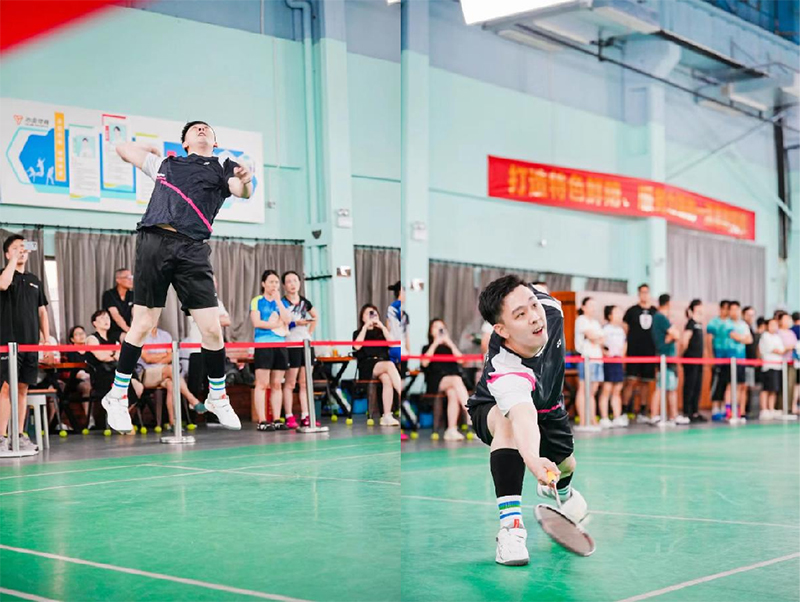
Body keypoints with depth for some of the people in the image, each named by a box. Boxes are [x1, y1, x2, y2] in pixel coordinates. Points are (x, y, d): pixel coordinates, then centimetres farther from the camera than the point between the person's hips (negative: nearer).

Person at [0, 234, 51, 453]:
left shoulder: (34, 281, 18)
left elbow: (42, 311, 20)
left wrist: (47, 339, 11)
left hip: (30, 343, 5)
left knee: (23, 388, 7)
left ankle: (20, 435, 11)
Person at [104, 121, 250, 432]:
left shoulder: (223, 169, 19)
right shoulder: (167, 164, 23)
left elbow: (242, 192, -3)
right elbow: (123, 148, 37)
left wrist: (245, 181, -22)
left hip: (192, 249, 0)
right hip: (155, 240, 1)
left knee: (212, 329, -5)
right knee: (142, 325, 0)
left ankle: (217, 397, 13)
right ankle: (117, 397, 13)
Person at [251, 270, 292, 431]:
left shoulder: (281, 302, 16)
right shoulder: (257, 301, 3)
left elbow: (287, 320, -1)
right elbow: (256, 322, -10)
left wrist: (278, 300, -3)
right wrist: (277, 325, -6)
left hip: (280, 345, 5)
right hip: (263, 345, -5)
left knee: (277, 385, 4)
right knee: (262, 384, -7)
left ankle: (277, 420, 6)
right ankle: (262, 421, -8)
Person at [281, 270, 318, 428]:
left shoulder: (305, 302, 12)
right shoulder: (281, 303, -5)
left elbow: (315, 317, 28)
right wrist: (296, 323, -18)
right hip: (291, 346, -6)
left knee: (305, 383, 6)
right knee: (290, 383, -3)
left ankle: (305, 417, 10)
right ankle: (289, 418, 0)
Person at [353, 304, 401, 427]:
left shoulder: (381, 332, 26)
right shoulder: (358, 333, 22)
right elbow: (357, 346, -2)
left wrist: (382, 327, 2)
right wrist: (365, 327, 0)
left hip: (383, 363, 2)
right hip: (367, 367, -2)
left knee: (387, 379, -35)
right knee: (390, 365, -35)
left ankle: (387, 416, -43)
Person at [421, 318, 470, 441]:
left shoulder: (449, 347, 27)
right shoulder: (427, 348, 22)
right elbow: (424, 363, -1)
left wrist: (450, 343, 2)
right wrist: (435, 344, -1)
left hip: (453, 378, 2)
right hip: (436, 382, -2)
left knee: (452, 392, -36)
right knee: (456, 380, -35)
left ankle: (452, 430, -41)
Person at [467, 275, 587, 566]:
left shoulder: (549, 308, -31)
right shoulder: (503, 372, -48)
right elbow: (522, 417, -65)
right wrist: (532, 459, -84)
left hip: (547, 406, 6)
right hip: (493, 410, -6)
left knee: (566, 466, 9)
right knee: (507, 419, -39)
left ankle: (560, 489, 51)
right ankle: (510, 524, -38)